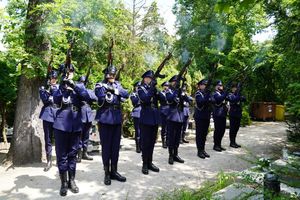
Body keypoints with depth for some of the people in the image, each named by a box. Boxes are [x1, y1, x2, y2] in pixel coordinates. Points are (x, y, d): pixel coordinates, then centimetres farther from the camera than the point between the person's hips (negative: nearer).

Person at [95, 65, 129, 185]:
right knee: (106, 146, 0)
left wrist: (115, 89, -12)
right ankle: (106, 173, 12)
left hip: (117, 118, 5)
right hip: (105, 118, -5)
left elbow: (126, 95, 1)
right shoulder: (100, 85, 1)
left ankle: (114, 171, 21)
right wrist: (116, 95, -6)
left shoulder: (117, 85, 15)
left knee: (116, 145, 9)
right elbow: (102, 98, -15)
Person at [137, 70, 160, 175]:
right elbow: (145, 99, -20)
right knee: (145, 142, 0)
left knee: (152, 141, 11)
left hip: (155, 118, 6)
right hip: (146, 118, -5)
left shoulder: (154, 88, 13)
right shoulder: (141, 88, -2)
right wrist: (152, 88, -20)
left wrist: (157, 89, -7)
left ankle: (150, 162, 21)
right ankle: (144, 164, 9)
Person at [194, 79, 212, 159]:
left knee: (204, 134, 11)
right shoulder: (198, 93, -7)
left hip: (207, 116, 7)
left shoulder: (207, 93, 15)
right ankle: (199, 151, 5)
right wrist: (207, 95, -29)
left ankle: (203, 150, 19)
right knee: (199, 134, -1)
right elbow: (201, 101, -24)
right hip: (200, 116, -7)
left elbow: (210, 101, 9)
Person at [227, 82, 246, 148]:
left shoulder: (238, 94, 14)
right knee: (232, 128, -2)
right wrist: (238, 93, -28)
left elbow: (244, 99, -1)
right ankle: (232, 142, 5)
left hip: (238, 114, 7)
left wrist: (242, 97, -21)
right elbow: (233, 99, -25)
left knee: (236, 128, 11)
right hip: (233, 114, -7)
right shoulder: (230, 95, -6)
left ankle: (234, 142, 20)